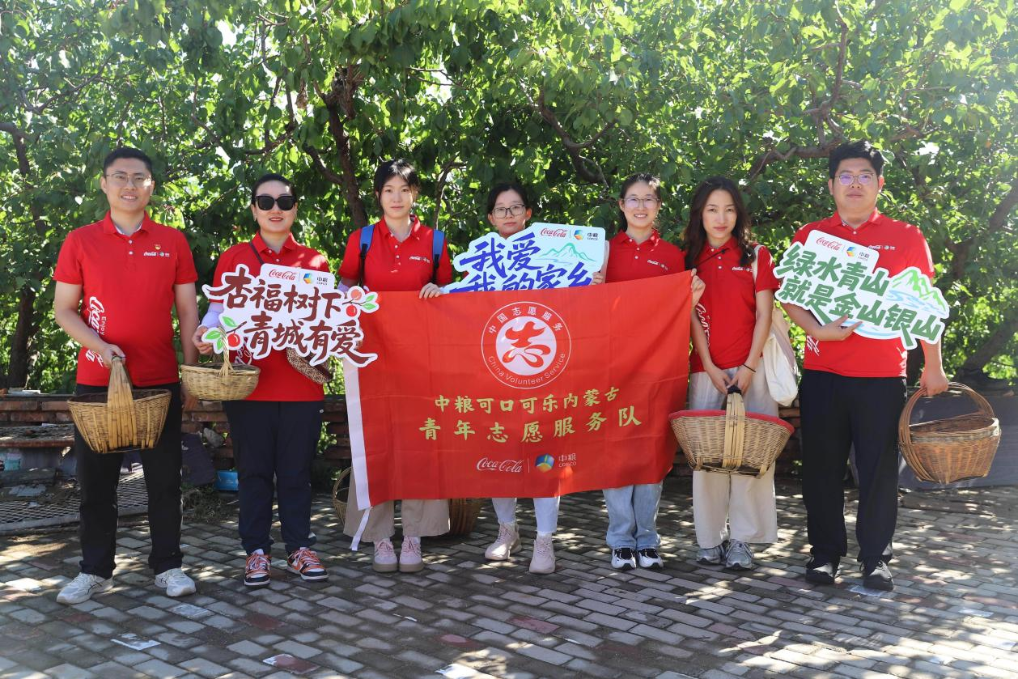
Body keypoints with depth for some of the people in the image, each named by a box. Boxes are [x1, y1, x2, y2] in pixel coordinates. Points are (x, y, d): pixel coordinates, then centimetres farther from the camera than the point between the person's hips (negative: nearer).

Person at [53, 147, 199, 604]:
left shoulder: (172, 242, 5)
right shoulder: (80, 241, 3)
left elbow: (187, 309, 7)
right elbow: (63, 310, 3)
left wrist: (193, 369, 1)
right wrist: (99, 344, -14)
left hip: (160, 380, 0)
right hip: (97, 380, 0)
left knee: (165, 477, 5)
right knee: (96, 479, 6)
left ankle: (167, 565, 16)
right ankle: (95, 570, 18)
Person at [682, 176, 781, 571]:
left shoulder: (756, 255, 5)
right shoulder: (689, 259, 10)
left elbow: (764, 315, 0)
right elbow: (693, 316, 4)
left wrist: (748, 367, -10)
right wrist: (710, 368, -6)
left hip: (750, 367, -2)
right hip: (705, 369, 2)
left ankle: (742, 539, 2)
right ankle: (710, 539, 9)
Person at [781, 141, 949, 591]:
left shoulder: (907, 238, 6)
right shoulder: (809, 236, 8)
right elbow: (789, 298, 6)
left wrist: (933, 366, 6)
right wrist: (817, 329, -12)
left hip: (883, 375, -1)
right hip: (822, 372, 1)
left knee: (879, 469, 3)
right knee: (822, 467, 6)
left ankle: (876, 558, 17)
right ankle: (825, 552, 21)